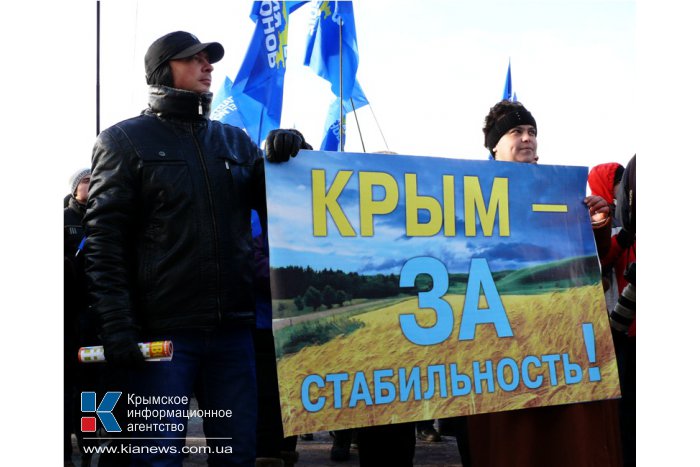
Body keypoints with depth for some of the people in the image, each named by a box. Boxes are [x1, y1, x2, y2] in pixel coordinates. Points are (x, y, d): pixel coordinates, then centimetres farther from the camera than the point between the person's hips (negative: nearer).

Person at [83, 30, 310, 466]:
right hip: (161, 331, -4)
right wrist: (116, 324, -14)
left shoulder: (236, 140, 16)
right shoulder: (125, 140, 3)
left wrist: (286, 159, -2)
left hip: (233, 328, 4)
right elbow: (105, 239, -4)